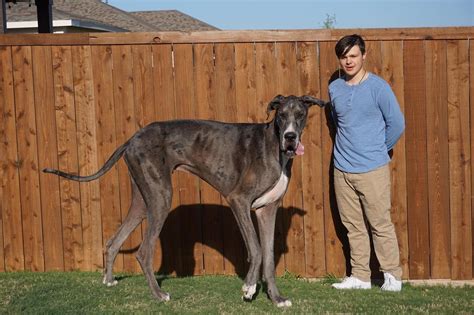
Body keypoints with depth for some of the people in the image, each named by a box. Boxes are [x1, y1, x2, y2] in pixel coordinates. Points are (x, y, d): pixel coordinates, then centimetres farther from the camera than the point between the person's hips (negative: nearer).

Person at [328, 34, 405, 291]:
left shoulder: (378, 87, -8)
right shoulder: (334, 88, 7)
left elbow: (397, 124, -3)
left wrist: (378, 150, 7)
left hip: (372, 170, -5)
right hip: (342, 170, 5)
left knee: (381, 224, -2)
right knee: (353, 226, 9)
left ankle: (392, 276, 8)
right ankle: (360, 276, 17)